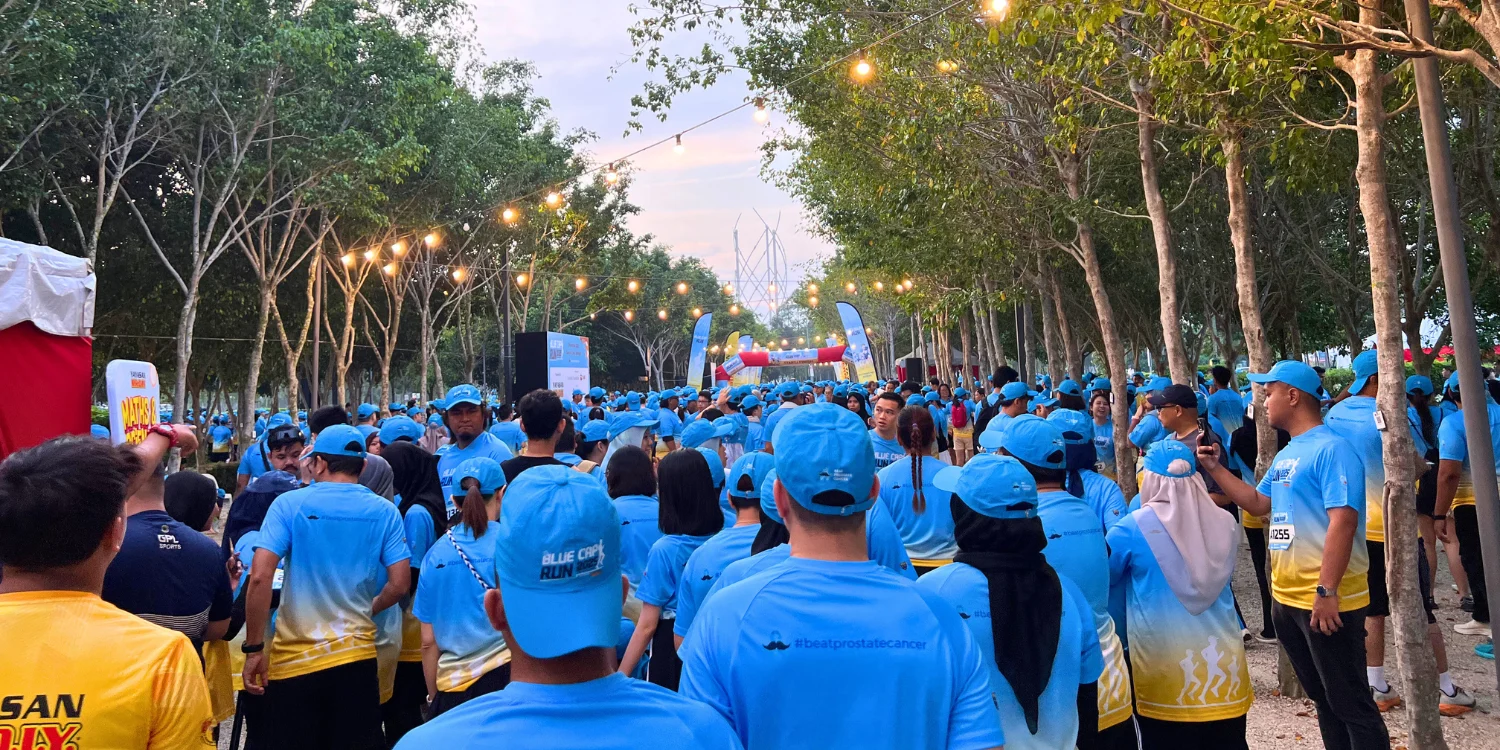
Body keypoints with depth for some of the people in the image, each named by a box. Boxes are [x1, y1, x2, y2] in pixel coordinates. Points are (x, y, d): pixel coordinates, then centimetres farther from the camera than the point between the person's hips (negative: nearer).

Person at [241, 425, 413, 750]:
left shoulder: (289, 504, -5)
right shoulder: (384, 511, 0)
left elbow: (260, 577, -13)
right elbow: (400, 584, -2)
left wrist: (253, 648, -6)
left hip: (294, 660, -1)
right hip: (357, 656, 1)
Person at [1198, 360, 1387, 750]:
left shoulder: (1331, 449, -16)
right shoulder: (1286, 454, 13)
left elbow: (1343, 520, -23)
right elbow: (1258, 502, 21)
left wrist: (1327, 591, -27)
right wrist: (1215, 469, 13)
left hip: (1326, 601, -9)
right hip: (1287, 598, 9)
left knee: (1350, 701, 0)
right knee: (1322, 697, 19)